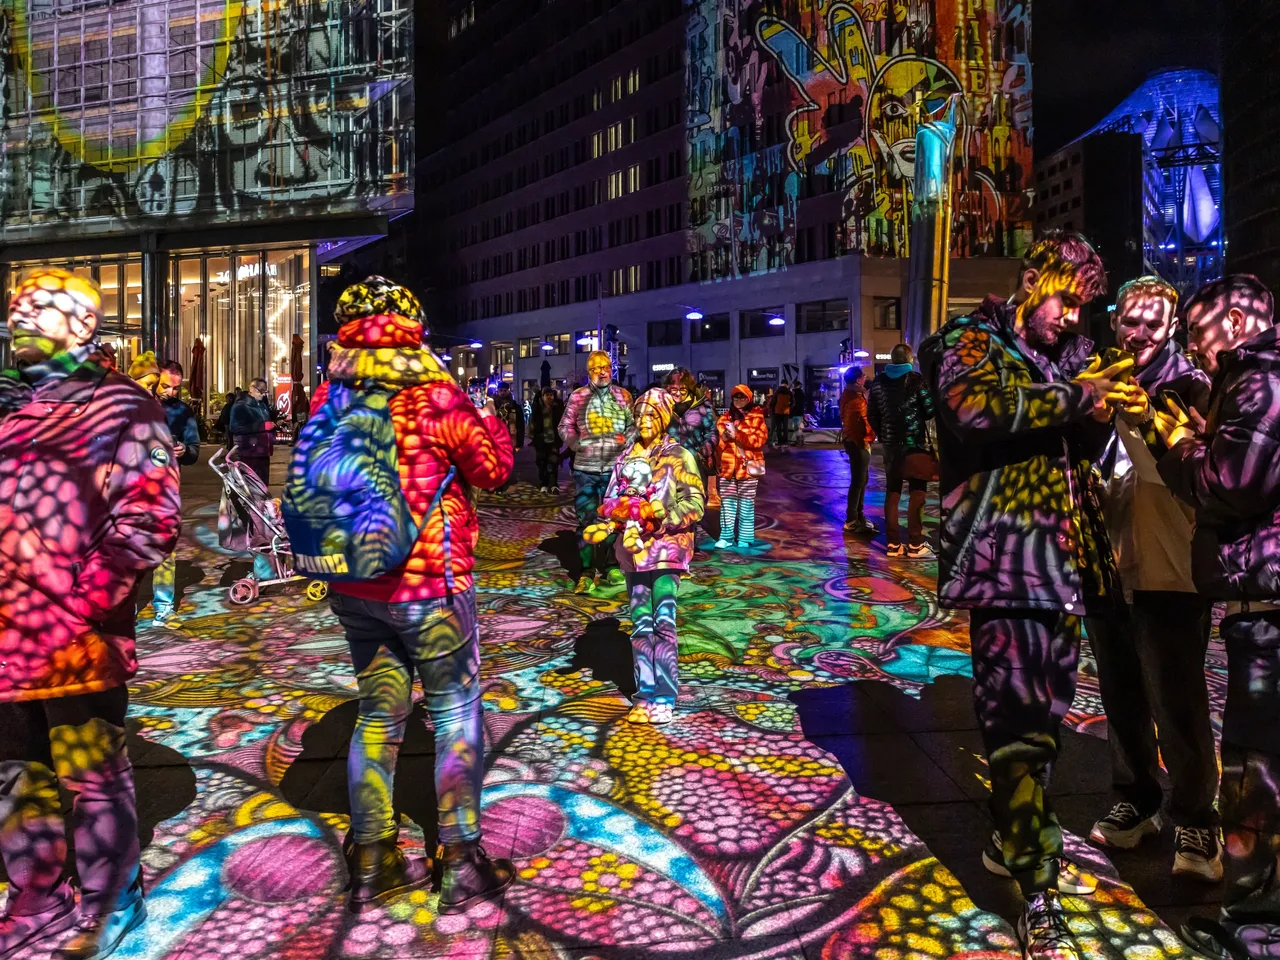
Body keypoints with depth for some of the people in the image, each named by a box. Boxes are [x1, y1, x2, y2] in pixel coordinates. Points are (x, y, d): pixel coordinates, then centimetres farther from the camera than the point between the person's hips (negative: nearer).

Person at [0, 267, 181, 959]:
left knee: (90, 771, 3)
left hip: (77, 631, -7)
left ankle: (109, 902, 22)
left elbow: (148, 517, -12)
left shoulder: (118, 406, -4)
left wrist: (89, 597, -18)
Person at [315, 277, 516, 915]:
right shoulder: (435, 396, -15)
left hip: (353, 588, 5)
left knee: (377, 712, 17)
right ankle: (461, 863, 17)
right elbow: (494, 469, -4)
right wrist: (490, 417, 11)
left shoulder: (329, 397, -1)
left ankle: (370, 863, 26)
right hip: (430, 586, -5)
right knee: (457, 716, 9)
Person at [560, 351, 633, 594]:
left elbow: (634, 424, 12)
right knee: (586, 519, 0)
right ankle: (587, 572, 5)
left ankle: (611, 566, 22)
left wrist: (626, 438, -8)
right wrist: (576, 443, -8)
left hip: (615, 467, 1)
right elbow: (565, 426, 9)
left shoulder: (623, 396, 7)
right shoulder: (577, 396, 4)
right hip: (585, 467, -1)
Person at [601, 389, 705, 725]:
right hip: (635, 546, 4)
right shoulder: (627, 457, 12)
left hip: (668, 544, -4)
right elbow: (611, 499, 14)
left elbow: (696, 503, -4)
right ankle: (645, 695, 12)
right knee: (640, 623, 5)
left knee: (663, 621, -9)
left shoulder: (679, 456, 0)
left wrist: (665, 512, -18)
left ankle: (664, 698, -4)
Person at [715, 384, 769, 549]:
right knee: (726, 504, 2)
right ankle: (726, 537, 10)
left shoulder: (756, 418, 1)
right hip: (727, 467, 3)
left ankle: (745, 538, 9)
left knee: (746, 504, 2)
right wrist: (724, 437, 0)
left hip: (747, 467, -3)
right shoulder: (724, 418, 13)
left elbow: (759, 440, -13)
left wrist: (737, 434, -18)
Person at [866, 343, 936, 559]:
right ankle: (915, 544, 1)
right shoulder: (916, 380, -9)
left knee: (892, 491, 10)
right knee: (917, 492, 2)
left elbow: (871, 414, 7)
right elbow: (931, 410, -11)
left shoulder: (878, 381, 4)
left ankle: (892, 544, 10)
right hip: (915, 442, -4)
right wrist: (917, 417, 10)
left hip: (889, 444, 4)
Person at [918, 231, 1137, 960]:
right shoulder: (970, 343, 1)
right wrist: (1072, 398, -23)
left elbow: (1084, 453, 19)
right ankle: (1037, 895, -2)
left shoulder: (1068, 354, 20)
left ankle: (1015, 840, 32)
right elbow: (975, 409, -20)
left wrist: (1097, 412, 0)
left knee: (1046, 705, 15)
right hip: (1005, 551, -7)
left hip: (1064, 553, 8)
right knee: (1019, 713, -9)